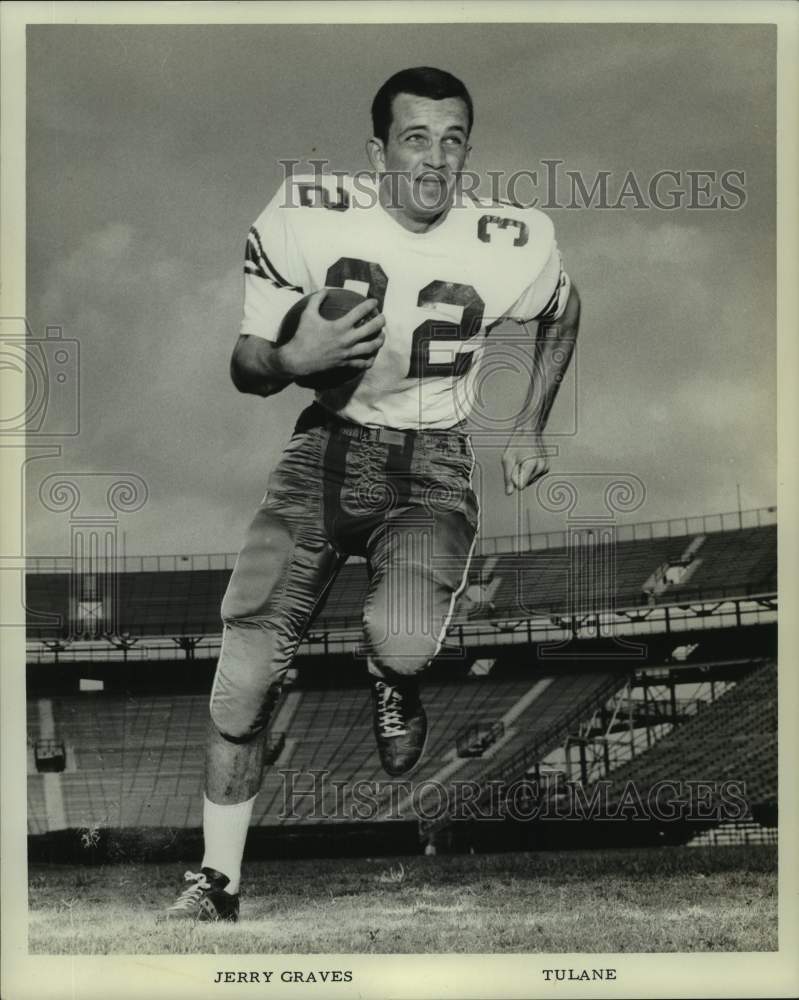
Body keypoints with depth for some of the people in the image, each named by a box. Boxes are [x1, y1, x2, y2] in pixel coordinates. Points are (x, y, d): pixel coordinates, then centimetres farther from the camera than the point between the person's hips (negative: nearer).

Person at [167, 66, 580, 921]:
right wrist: (293, 359, -21)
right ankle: (217, 883, 9)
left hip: (432, 466, -1)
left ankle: (390, 681, 11)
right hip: (327, 445, 1)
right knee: (243, 675, -11)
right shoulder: (306, 218, -10)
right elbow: (246, 369, 0)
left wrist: (531, 427, 14)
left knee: (404, 642, -30)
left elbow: (563, 313, 17)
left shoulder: (512, 248, -9)